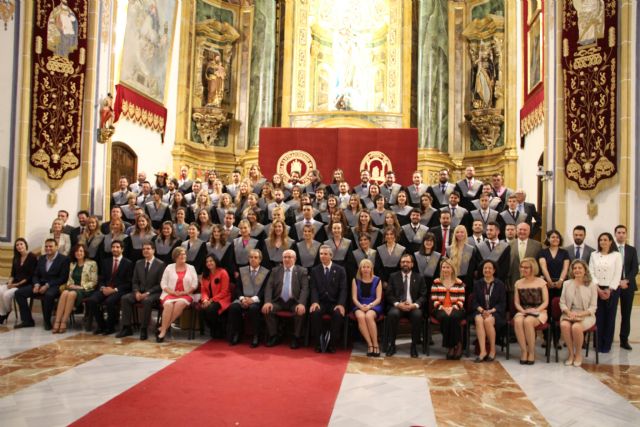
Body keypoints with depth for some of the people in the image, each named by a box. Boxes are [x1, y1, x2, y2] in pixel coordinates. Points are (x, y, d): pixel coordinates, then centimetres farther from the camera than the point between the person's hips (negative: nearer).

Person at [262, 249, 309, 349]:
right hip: (279, 301, 2)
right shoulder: (275, 270, 12)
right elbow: (269, 287, 3)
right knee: (267, 309, -24)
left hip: (294, 302, -2)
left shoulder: (302, 271, 5)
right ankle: (273, 337, -7)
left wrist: (301, 303, -24)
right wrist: (267, 302, -16)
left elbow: (305, 288, -6)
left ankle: (296, 338, -12)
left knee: (301, 311, -32)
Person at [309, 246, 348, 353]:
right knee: (314, 312, -32)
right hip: (320, 302, 1)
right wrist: (315, 302, -19)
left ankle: (332, 344, -18)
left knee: (339, 314, -33)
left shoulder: (340, 270, 6)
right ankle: (318, 343, -17)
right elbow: (314, 289, 1)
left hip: (335, 303, -1)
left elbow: (343, 289, -2)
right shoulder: (315, 270, 11)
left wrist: (341, 304, -19)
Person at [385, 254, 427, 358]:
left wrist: (415, 305, -14)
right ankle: (391, 344, -20)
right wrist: (397, 304, -15)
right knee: (392, 314, -34)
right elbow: (388, 295, 4)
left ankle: (414, 345, -18)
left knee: (418, 315, -33)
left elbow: (423, 296, 6)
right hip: (397, 306, 0)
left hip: (413, 307, 0)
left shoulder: (418, 278, 14)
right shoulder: (393, 276, 13)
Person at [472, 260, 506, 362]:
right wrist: (481, 310, -12)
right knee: (479, 320, -33)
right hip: (481, 311, 2)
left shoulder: (500, 284, 7)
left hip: (496, 312, -2)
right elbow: (474, 301, 8)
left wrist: (491, 311, -15)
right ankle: (483, 351, -36)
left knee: (488, 321, -35)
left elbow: (502, 303, 1)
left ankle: (492, 350, -18)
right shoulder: (477, 283, 13)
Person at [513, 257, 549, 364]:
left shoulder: (541, 282, 4)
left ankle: (532, 352, -20)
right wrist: (523, 310, -9)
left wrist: (536, 310, -15)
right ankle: (524, 351, -24)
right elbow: (516, 302, 9)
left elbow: (545, 302, -1)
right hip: (523, 311, 3)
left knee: (528, 321, -36)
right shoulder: (518, 283, 12)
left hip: (538, 311, -2)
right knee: (517, 321, -34)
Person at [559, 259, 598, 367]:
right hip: (569, 314, 2)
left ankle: (578, 354, -9)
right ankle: (570, 353, -12)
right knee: (564, 325, -32)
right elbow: (562, 302, 8)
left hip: (585, 315, -2)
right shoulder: (567, 283, 10)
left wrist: (580, 314, -16)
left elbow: (593, 307, 0)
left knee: (576, 327, -34)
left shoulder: (592, 285, 3)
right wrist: (568, 312, -12)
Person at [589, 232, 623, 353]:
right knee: (598, 317, 0)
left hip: (611, 290, -1)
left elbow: (617, 274, -3)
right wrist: (598, 289, -7)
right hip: (597, 290, 1)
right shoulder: (594, 255, 8)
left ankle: (607, 344, 11)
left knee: (610, 317, 3)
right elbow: (591, 273, 2)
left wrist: (609, 290, -10)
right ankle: (599, 344, 8)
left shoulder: (617, 255, 1)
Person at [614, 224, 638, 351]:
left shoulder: (632, 250, 10)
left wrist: (626, 280, -12)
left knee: (626, 314, 6)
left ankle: (624, 340, 13)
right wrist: (617, 282, -12)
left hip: (628, 285, 3)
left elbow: (635, 269, 3)